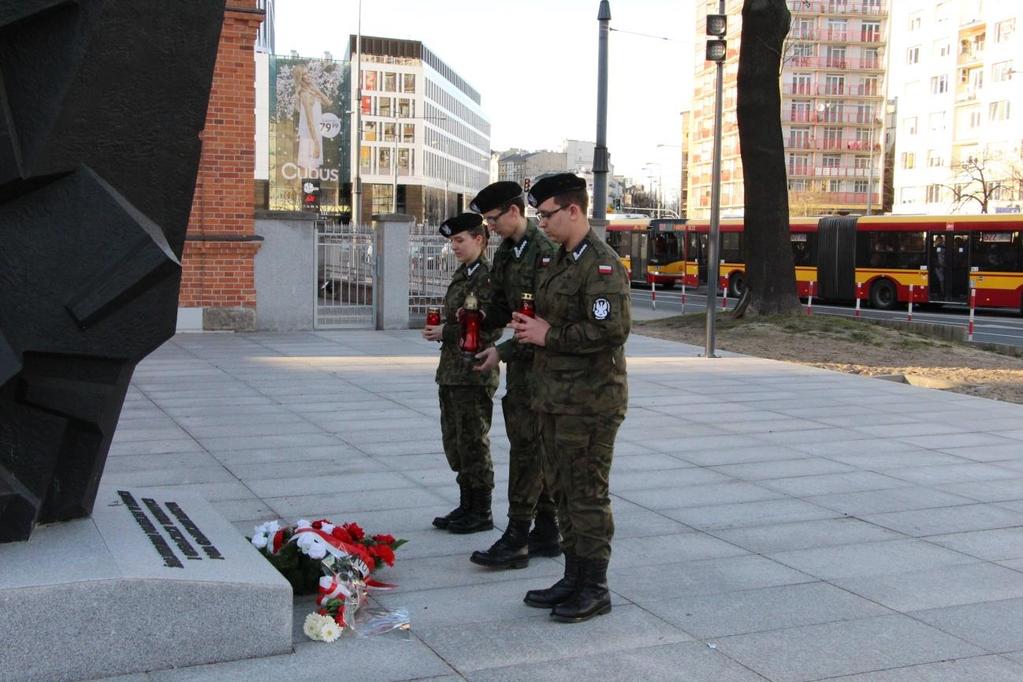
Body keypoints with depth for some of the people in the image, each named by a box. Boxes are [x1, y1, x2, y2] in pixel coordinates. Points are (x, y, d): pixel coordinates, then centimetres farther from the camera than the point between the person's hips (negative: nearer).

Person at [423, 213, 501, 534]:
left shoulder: (487, 276, -14)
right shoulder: (461, 274, 14)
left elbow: (489, 330, -19)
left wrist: (445, 332, -16)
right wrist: (438, 330, 2)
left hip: (475, 373, -9)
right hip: (452, 371, 9)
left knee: (473, 443, 0)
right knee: (454, 441, 15)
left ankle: (481, 513, 11)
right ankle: (467, 505, 26)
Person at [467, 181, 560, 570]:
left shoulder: (545, 253, -17)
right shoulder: (505, 253, 12)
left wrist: (503, 352, -20)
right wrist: (482, 320, -1)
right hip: (520, 362, 9)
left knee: (526, 446, -8)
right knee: (538, 448, 13)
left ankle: (516, 539, -3)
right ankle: (547, 531, 22)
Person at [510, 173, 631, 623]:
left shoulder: (602, 265, -15)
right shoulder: (560, 261, 16)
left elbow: (612, 330, -25)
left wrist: (549, 336, -17)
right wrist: (529, 328, 6)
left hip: (590, 400, -10)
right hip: (555, 397, 10)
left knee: (588, 496, -2)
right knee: (564, 491, 15)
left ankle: (594, 589, 9)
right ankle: (573, 578, 26)